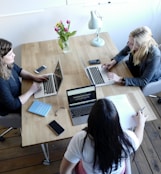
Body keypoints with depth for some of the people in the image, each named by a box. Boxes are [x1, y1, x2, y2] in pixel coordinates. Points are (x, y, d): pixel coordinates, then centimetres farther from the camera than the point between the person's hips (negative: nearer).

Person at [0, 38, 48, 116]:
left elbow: (19, 70, 6)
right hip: (9, 109, -6)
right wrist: (31, 91, -26)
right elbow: (13, 105, -33)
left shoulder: (7, 64, -17)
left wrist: (34, 77, -8)